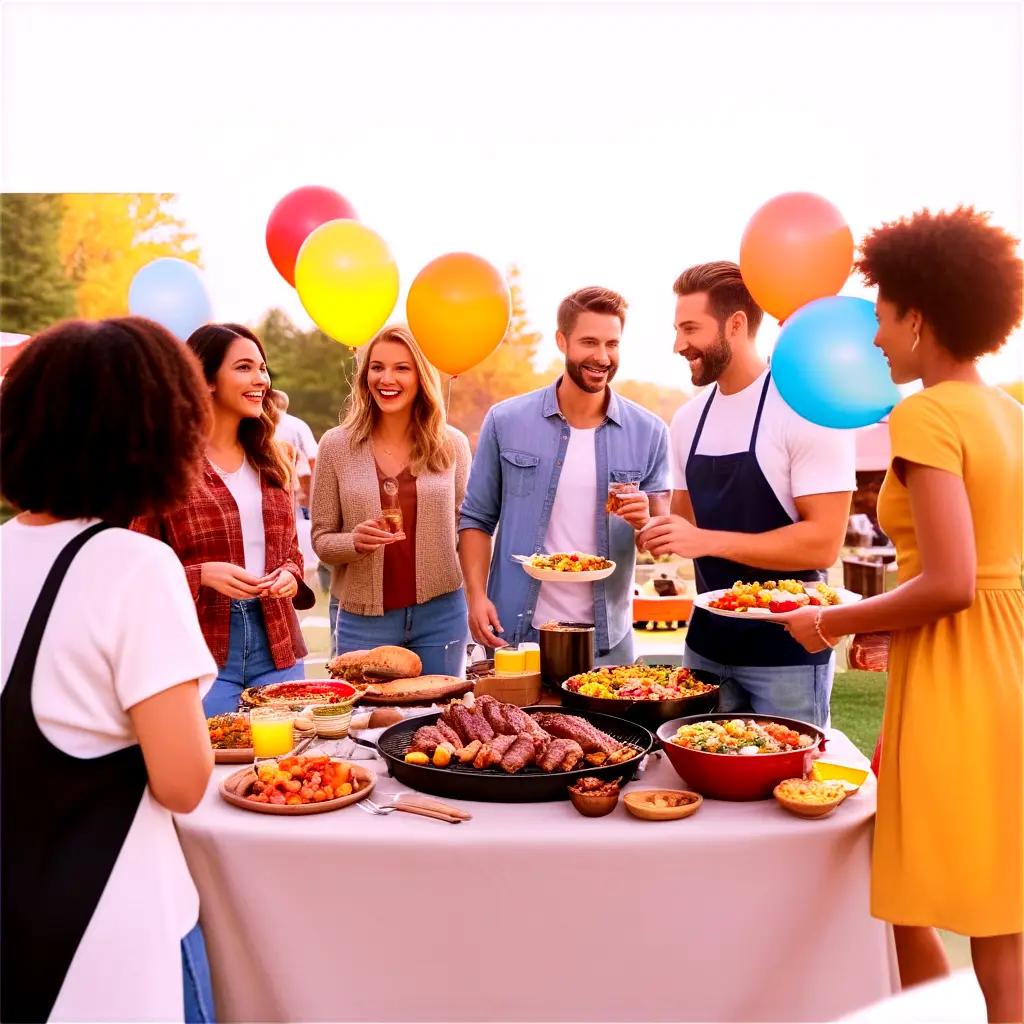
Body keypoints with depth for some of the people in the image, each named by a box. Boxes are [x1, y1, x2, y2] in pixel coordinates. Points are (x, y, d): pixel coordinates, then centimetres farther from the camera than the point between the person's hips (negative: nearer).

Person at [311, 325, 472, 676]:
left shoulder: (452, 445, 2)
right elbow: (321, 539, 1)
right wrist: (355, 542, -18)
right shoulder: (336, 445, -1)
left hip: (440, 612, 1)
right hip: (363, 619, -1)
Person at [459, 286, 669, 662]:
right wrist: (477, 595, -9)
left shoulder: (648, 433, -1)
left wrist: (646, 523, -19)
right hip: (515, 633, 0)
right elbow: (477, 519, 3)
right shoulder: (506, 422, -2)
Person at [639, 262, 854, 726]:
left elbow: (823, 543, -19)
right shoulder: (689, 419, 7)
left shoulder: (806, 409, -13)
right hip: (707, 643, 6)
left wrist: (707, 540, -24)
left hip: (788, 651, -6)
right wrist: (652, 528, -5)